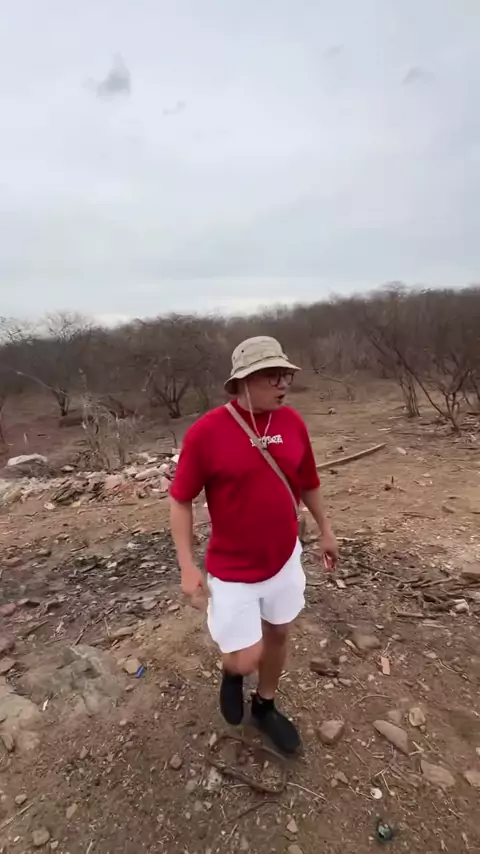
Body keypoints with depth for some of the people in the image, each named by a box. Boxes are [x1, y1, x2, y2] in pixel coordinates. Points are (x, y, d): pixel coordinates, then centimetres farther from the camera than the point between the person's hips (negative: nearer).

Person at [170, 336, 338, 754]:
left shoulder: (293, 422, -6)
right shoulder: (206, 432, -20)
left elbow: (308, 483, 8)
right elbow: (180, 501, -11)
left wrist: (326, 530, 16)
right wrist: (188, 566, -13)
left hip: (285, 558, 5)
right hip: (231, 570, -4)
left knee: (278, 634, 21)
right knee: (246, 658, 2)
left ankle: (266, 706, 49)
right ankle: (232, 671, 41)